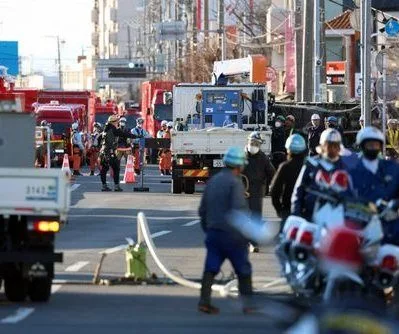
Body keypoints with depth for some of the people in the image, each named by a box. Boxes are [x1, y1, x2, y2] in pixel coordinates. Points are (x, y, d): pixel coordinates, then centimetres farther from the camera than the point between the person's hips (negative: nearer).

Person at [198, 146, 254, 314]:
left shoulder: (213, 181, 11)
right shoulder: (235, 183, -13)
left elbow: (203, 209, 16)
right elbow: (239, 210, -22)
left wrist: (207, 229, 25)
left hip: (213, 233, 6)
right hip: (232, 234, -6)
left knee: (210, 269, 4)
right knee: (243, 270, 6)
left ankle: (204, 301, -6)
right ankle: (247, 303, 10)